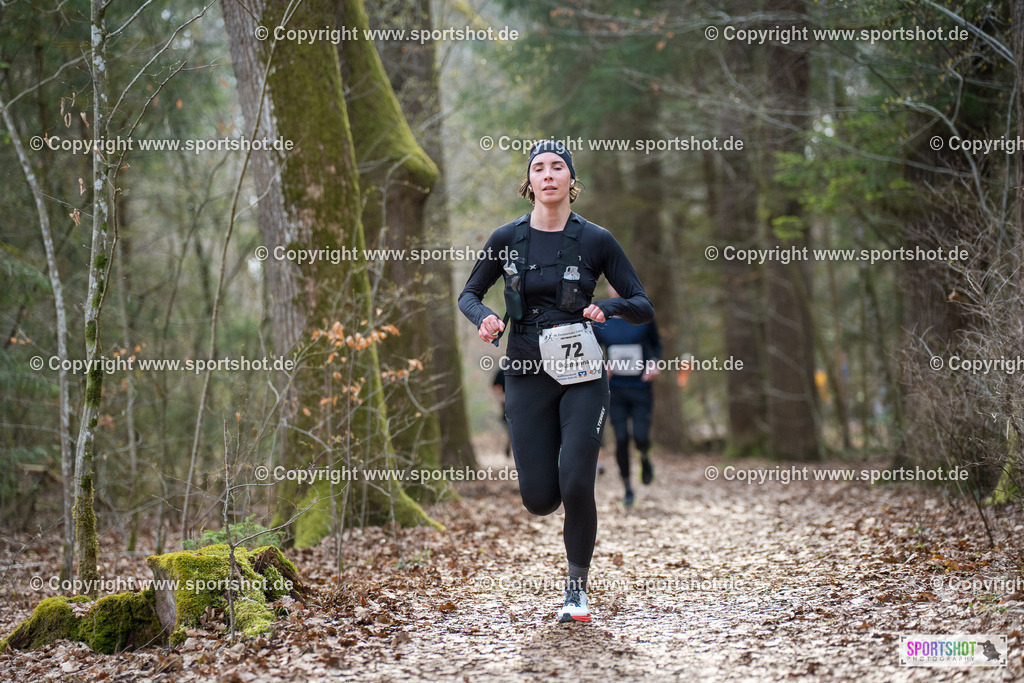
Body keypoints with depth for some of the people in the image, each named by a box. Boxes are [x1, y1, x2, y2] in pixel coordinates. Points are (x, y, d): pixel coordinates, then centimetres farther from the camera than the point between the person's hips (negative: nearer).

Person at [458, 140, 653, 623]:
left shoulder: (595, 240, -2)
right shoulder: (507, 239, 1)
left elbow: (644, 308, 1)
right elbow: (469, 294, 13)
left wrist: (610, 306, -20)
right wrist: (483, 319, -9)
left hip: (582, 377, -1)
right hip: (527, 377, 1)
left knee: (576, 486, -13)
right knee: (539, 500, -3)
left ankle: (577, 587, 10)